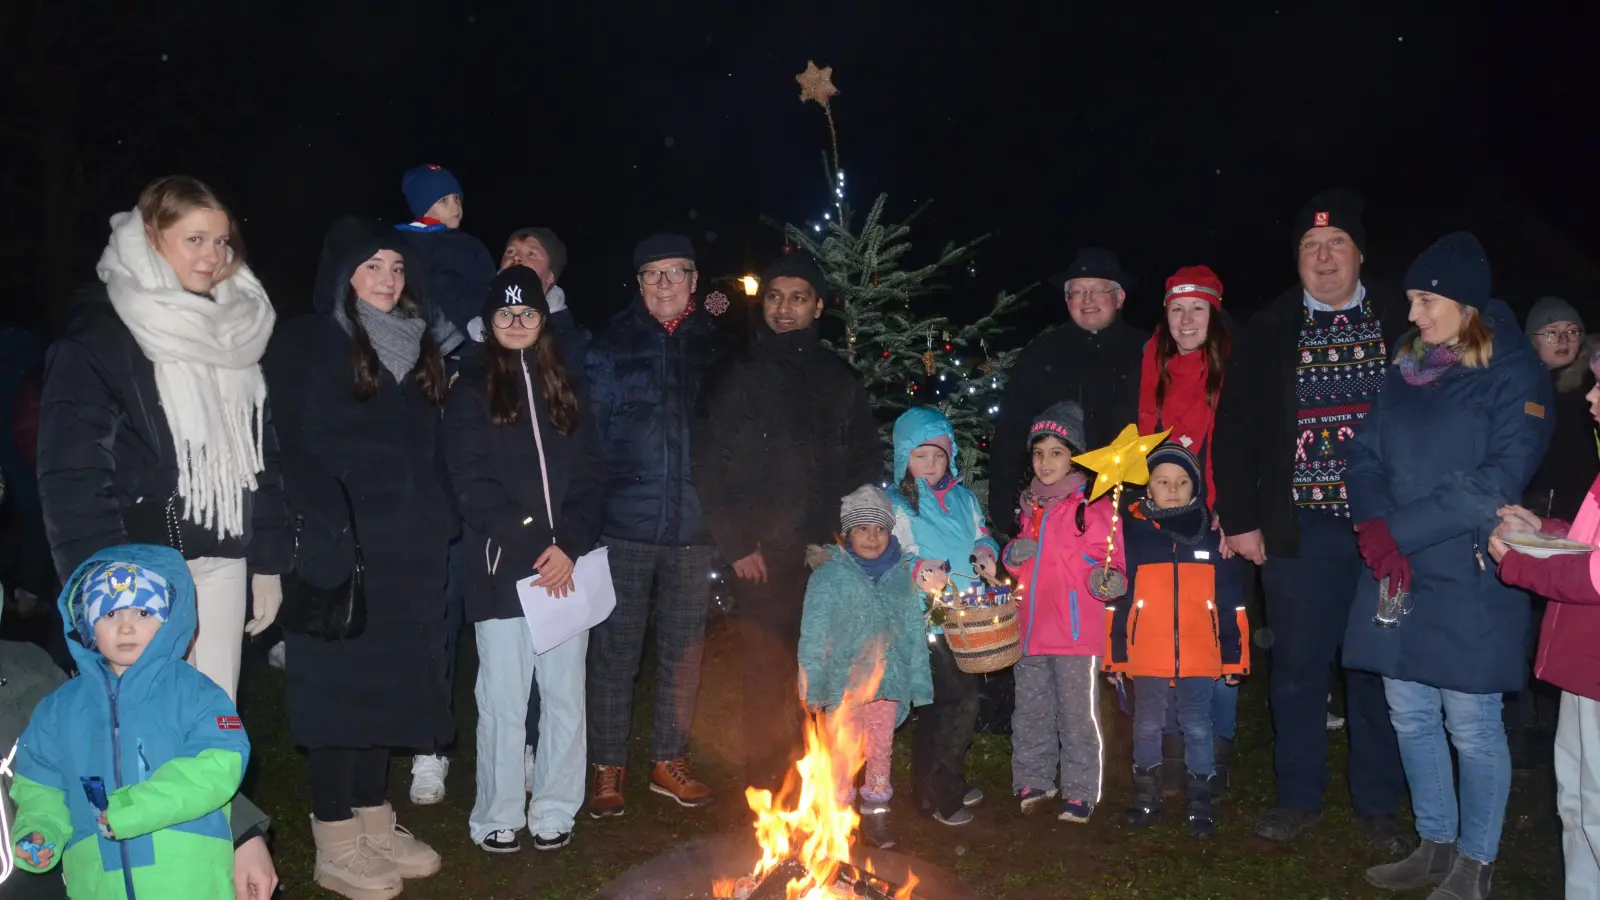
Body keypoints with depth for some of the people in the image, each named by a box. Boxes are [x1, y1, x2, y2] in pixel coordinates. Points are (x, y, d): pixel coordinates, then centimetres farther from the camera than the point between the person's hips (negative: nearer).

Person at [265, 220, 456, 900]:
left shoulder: (417, 349, 16)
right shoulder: (306, 343, -1)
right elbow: (287, 443, -8)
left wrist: (440, 522, 9)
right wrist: (330, 523, -18)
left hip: (409, 550, 6)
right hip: (339, 548, -5)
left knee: (392, 683, 10)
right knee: (340, 687, -1)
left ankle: (375, 824, 22)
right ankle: (336, 844, 9)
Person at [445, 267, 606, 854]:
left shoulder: (563, 390, 14)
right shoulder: (471, 392, 5)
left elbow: (591, 476, 7)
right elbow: (473, 486, -4)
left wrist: (570, 546, -9)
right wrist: (534, 547, -12)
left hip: (567, 569, 3)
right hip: (502, 570, -3)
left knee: (565, 696, 7)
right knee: (504, 702, 1)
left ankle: (554, 812, 19)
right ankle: (498, 818, 15)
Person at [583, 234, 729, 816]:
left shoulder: (714, 349, 8)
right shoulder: (611, 348, 3)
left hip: (693, 527, 2)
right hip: (626, 523, -2)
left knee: (684, 649, 11)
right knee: (615, 648, 4)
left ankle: (669, 761, 26)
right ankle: (607, 767, 18)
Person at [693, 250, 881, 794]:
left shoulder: (840, 379, 13)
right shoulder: (736, 376, 3)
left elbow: (867, 463, 16)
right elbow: (708, 466, -1)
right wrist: (736, 545, -6)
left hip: (829, 553, 3)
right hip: (763, 557, -3)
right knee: (768, 673, -1)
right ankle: (765, 786, 12)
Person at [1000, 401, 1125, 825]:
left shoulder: (1093, 506, -8)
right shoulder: (1031, 505, 13)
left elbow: (1108, 562, -8)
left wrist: (1104, 580, -29)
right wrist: (1014, 555, 2)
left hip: (1076, 630, -6)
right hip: (1032, 627, 6)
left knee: (1077, 713, 3)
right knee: (1031, 710, 15)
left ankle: (1080, 791, 14)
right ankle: (1034, 780, 29)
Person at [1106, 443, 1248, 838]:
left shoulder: (1212, 534, 1)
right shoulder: (1132, 532, -2)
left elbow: (1231, 603, 4)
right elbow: (1117, 599, 0)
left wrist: (1233, 658, 2)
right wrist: (1116, 655, -1)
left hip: (1199, 658, 0)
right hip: (1147, 657, 0)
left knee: (1198, 729, 10)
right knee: (1147, 727, 13)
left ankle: (1199, 802, 24)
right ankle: (1146, 796, 28)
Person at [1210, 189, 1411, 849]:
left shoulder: (1403, 323, 4)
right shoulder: (1269, 332, 4)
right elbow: (1234, 430, 3)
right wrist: (1240, 519, -2)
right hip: (1301, 528, 0)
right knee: (1297, 667, 8)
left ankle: (1376, 803, 25)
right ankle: (1299, 797, 24)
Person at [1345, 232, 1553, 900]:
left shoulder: (1514, 374, -6)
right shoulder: (1405, 369, 11)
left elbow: (1498, 480, -16)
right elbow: (1366, 456, 7)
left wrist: (1397, 531, -17)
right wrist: (1374, 527, -12)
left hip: (1469, 580, -6)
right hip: (1397, 576, 6)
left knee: (1470, 725, 3)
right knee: (1410, 717, 13)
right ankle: (1435, 844, 30)